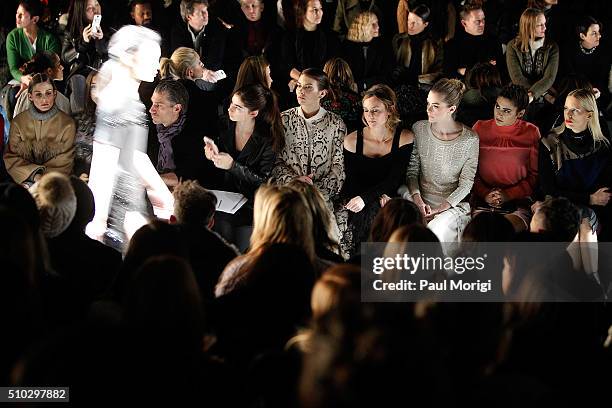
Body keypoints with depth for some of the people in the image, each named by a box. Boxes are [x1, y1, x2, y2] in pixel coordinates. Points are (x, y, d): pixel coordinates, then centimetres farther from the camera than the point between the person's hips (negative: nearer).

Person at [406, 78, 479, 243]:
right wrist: (417, 198, -12)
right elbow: (412, 171, 5)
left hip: (454, 204, -3)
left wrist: (440, 209, -15)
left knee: (434, 234, -31)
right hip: (421, 200, 3)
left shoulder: (470, 140, -9)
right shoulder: (419, 129, 1)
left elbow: (466, 184, -6)